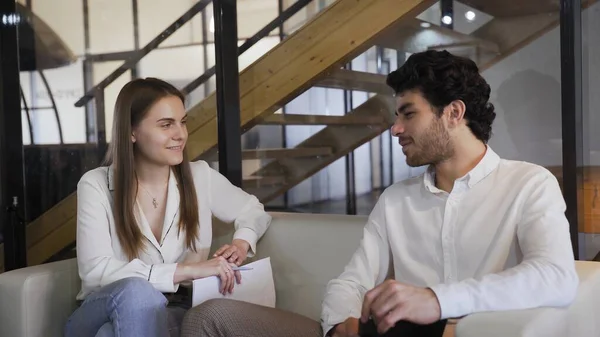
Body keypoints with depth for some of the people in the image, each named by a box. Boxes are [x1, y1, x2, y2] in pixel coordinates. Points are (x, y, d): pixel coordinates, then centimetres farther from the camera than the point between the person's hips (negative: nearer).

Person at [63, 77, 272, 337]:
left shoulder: (200, 177, 0)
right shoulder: (96, 185, -8)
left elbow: (253, 211, 17)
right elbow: (95, 270, -20)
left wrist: (241, 243, -7)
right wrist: (186, 271, -28)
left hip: (174, 315, 0)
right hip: (104, 313, 0)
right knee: (137, 291, -36)